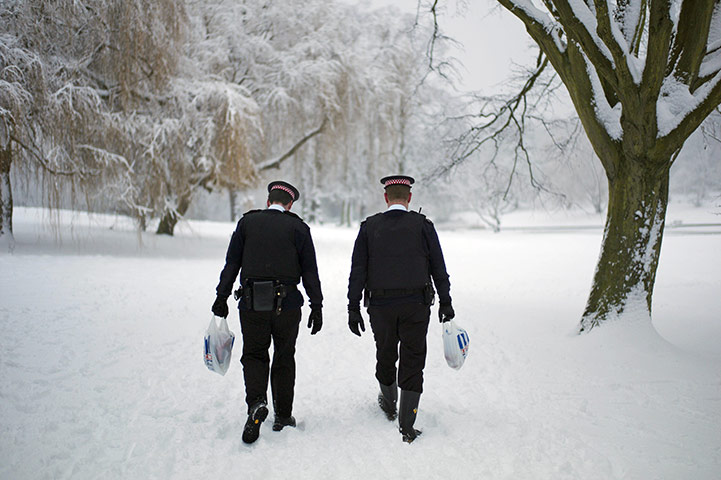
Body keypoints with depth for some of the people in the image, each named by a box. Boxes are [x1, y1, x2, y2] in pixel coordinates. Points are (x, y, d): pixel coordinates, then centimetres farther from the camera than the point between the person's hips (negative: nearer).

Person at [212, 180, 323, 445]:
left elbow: (232, 263, 3)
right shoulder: (298, 227, 3)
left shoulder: (247, 222, 6)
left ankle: (256, 402, -12)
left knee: (254, 355, 12)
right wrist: (317, 306, 4)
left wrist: (221, 297, 6)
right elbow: (310, 271, 1)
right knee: (284, 359, 13)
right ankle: (283, 416, 19)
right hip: (287, 304, 0)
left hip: (251, 304, 0)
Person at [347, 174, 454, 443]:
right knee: (413, 362, 5)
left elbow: (358, 271, -2)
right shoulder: (423, 225, -2)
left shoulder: (369, 227, 1)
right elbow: (439, 269, 0)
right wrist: (445, 302, 9)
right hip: (416, 305, -2)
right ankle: (406, 427, 4)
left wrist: (353, 308, 1)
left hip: (380, 305, 2)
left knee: (385, 356, 21)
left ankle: (389, 406, 43)